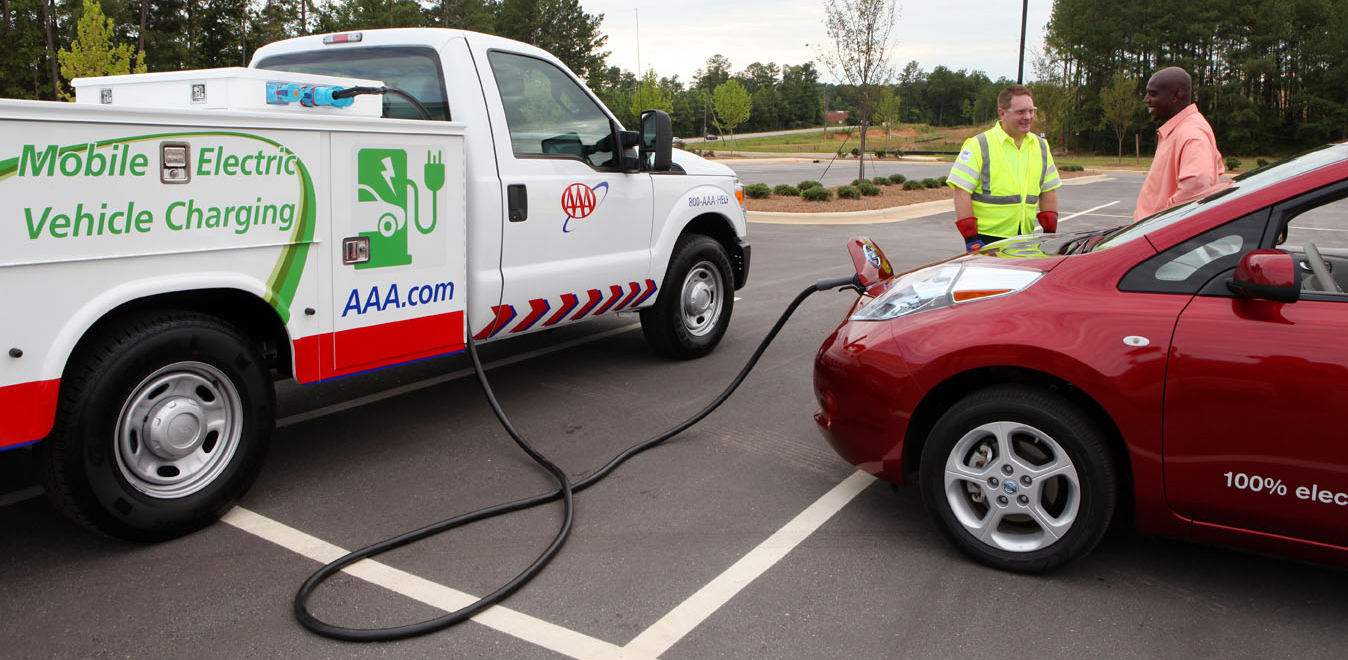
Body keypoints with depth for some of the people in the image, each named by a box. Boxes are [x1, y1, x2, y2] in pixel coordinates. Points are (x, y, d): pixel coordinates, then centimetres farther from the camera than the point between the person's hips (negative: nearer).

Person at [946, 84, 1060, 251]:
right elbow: (961, 192, -11)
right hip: (986, 240, -5)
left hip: (1025, 240, 5)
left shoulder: (1041, 147, 14)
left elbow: (1048, 192, 20)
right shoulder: (979, 145, -5)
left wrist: (1050, 233, 12)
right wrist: (971, 238, -16)